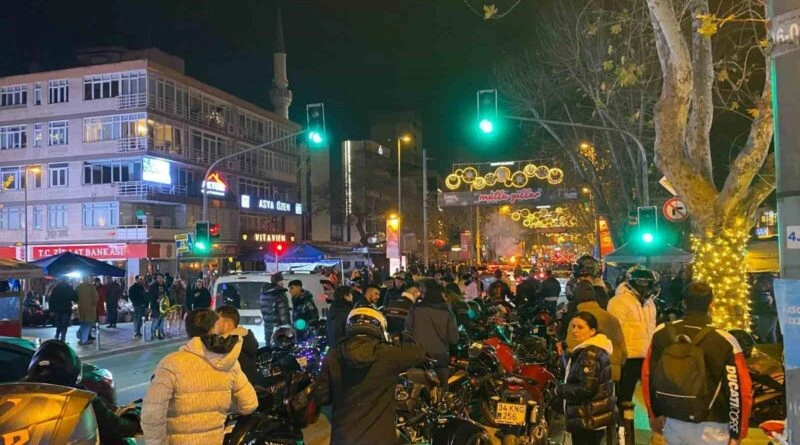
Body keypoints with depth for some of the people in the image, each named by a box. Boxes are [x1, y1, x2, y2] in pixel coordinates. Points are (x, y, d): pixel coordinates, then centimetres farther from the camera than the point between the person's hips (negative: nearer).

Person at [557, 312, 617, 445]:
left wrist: (560, 390, -12)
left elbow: (586, 388, -25)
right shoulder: (597, 349, 15)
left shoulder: (589, 354, -19)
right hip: (596, 417, 11)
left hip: (588, 420, -11)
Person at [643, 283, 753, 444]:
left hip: (672, 424, 4)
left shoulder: (661, 334, -4)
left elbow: (649, 377, 4)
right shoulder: (724, 341, -15)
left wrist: (655, 414, 17)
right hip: (709, 429, -3)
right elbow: (739, 392, -11)